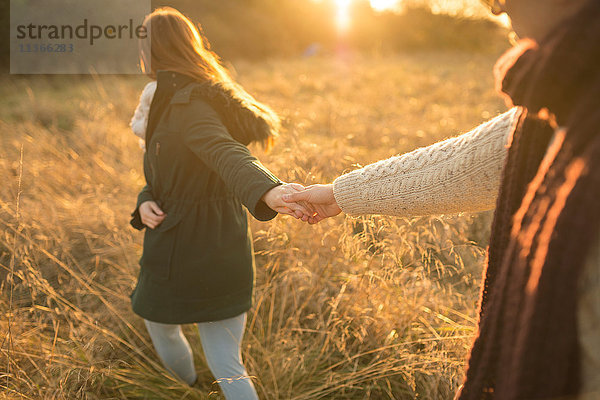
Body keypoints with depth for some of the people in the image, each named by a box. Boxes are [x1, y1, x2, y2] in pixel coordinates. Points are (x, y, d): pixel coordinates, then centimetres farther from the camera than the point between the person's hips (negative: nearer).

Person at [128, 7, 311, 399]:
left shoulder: (185, 105, -18)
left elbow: (226, 153, -37)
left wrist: (267, 190, -56)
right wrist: (146, 203, -6)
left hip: (182, 249, -8)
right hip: (224, 247, 8)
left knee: (161, 327, 25)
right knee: (227, 366, 11)